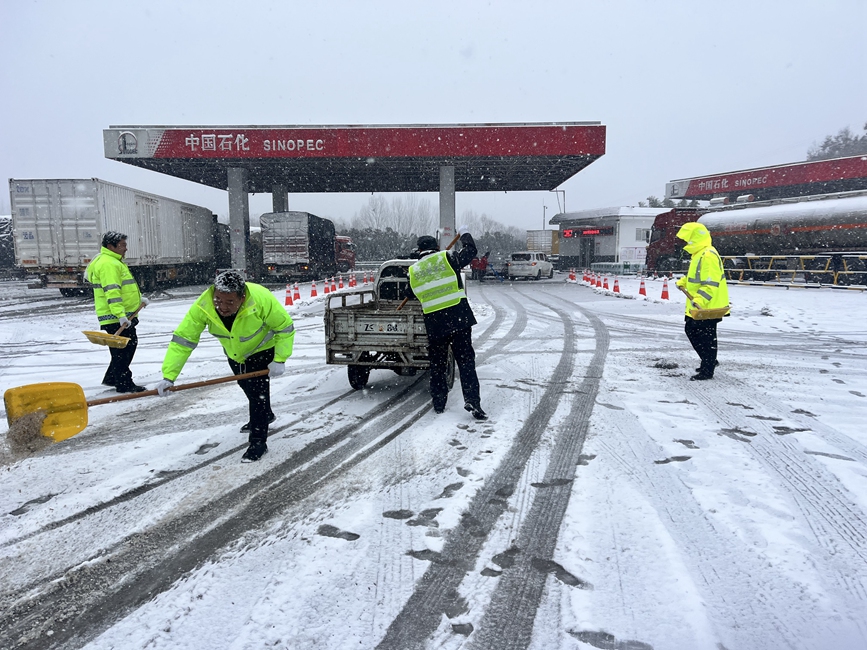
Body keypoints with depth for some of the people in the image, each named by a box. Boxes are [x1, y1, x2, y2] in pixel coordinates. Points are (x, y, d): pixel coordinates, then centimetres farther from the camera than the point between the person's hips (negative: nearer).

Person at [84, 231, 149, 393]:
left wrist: (139, 298, 24)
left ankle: (111, 378, 29)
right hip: (116, 318, -11)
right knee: (122, 350, -5)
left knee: (130, 345, 19)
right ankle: (124, 384, 3)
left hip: (125, 316, 11)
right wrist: (121, 315, -31)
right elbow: (111, 292, -26)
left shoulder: (114, 262, 20)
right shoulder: (107, 264, -16)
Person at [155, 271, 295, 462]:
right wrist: (168, 376, -36)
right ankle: (265, 415, 52)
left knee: (258, 391, -11)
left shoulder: (261, 299, -40)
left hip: (262, 350, -4)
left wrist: (280, 359, -26)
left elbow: (285, 327, -25)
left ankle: (258, 442, 5)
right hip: (233, 352, 5)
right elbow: (182, 340, -30)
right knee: (246, 386, 23)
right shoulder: (203, 306, -35)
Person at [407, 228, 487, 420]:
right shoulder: (448, 257, 2)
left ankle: (439, 404, 20)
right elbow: (471, 251, 13)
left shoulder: (413, 271, 9)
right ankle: (472, 401, -6)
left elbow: (410, 294, 19)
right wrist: (465, 234, 31)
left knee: (437, 364, 14)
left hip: (434, 323, 2)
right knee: (466, 361, 0)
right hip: (459, 318, -2)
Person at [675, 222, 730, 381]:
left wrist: (699, 300, -36)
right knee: (691, 331, 20)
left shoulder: (708, 256, -22)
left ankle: (707, 371, 10)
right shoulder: (699, 254, 12)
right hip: (696, 307, 11)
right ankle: (709, 361, 34)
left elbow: (711, 283, -28)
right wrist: (683, 282, 14)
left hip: (708, 307, -11)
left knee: (706, 337, -1)